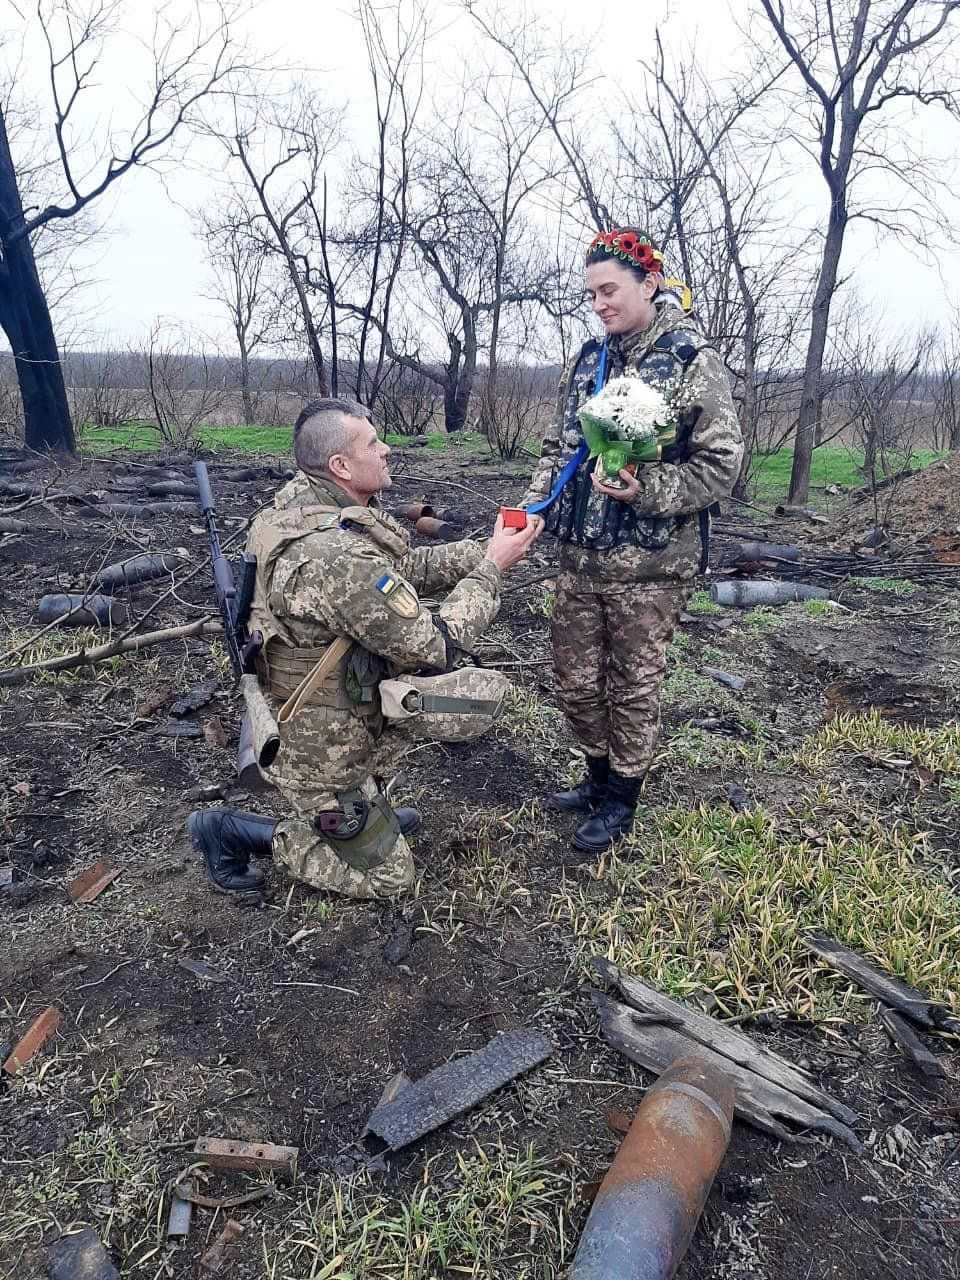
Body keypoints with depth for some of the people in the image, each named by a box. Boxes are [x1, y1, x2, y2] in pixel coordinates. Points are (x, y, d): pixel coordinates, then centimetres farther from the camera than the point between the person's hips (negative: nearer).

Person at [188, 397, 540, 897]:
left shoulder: (306, 506, -4)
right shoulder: (339, 556, -34)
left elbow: (407, 566, 7)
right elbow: (435, 649, -26)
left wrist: (484, 550, -4)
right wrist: (492, 568, -15)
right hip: (322, 755, -8)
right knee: (389, 875, 10)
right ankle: (232, 831, 9)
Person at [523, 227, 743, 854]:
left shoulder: (693, 360, -7)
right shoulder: (590, 359, 11)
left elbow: (721, 463, -10)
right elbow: (558, 446, 15)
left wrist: (646, 491, -24)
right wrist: (534, 507, 0)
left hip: (649, 564, -6)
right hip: (581, 555, 6)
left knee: (634, 686, 7)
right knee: (576, 679, 13)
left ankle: (621, 801, 28)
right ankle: (599, 778, 37)